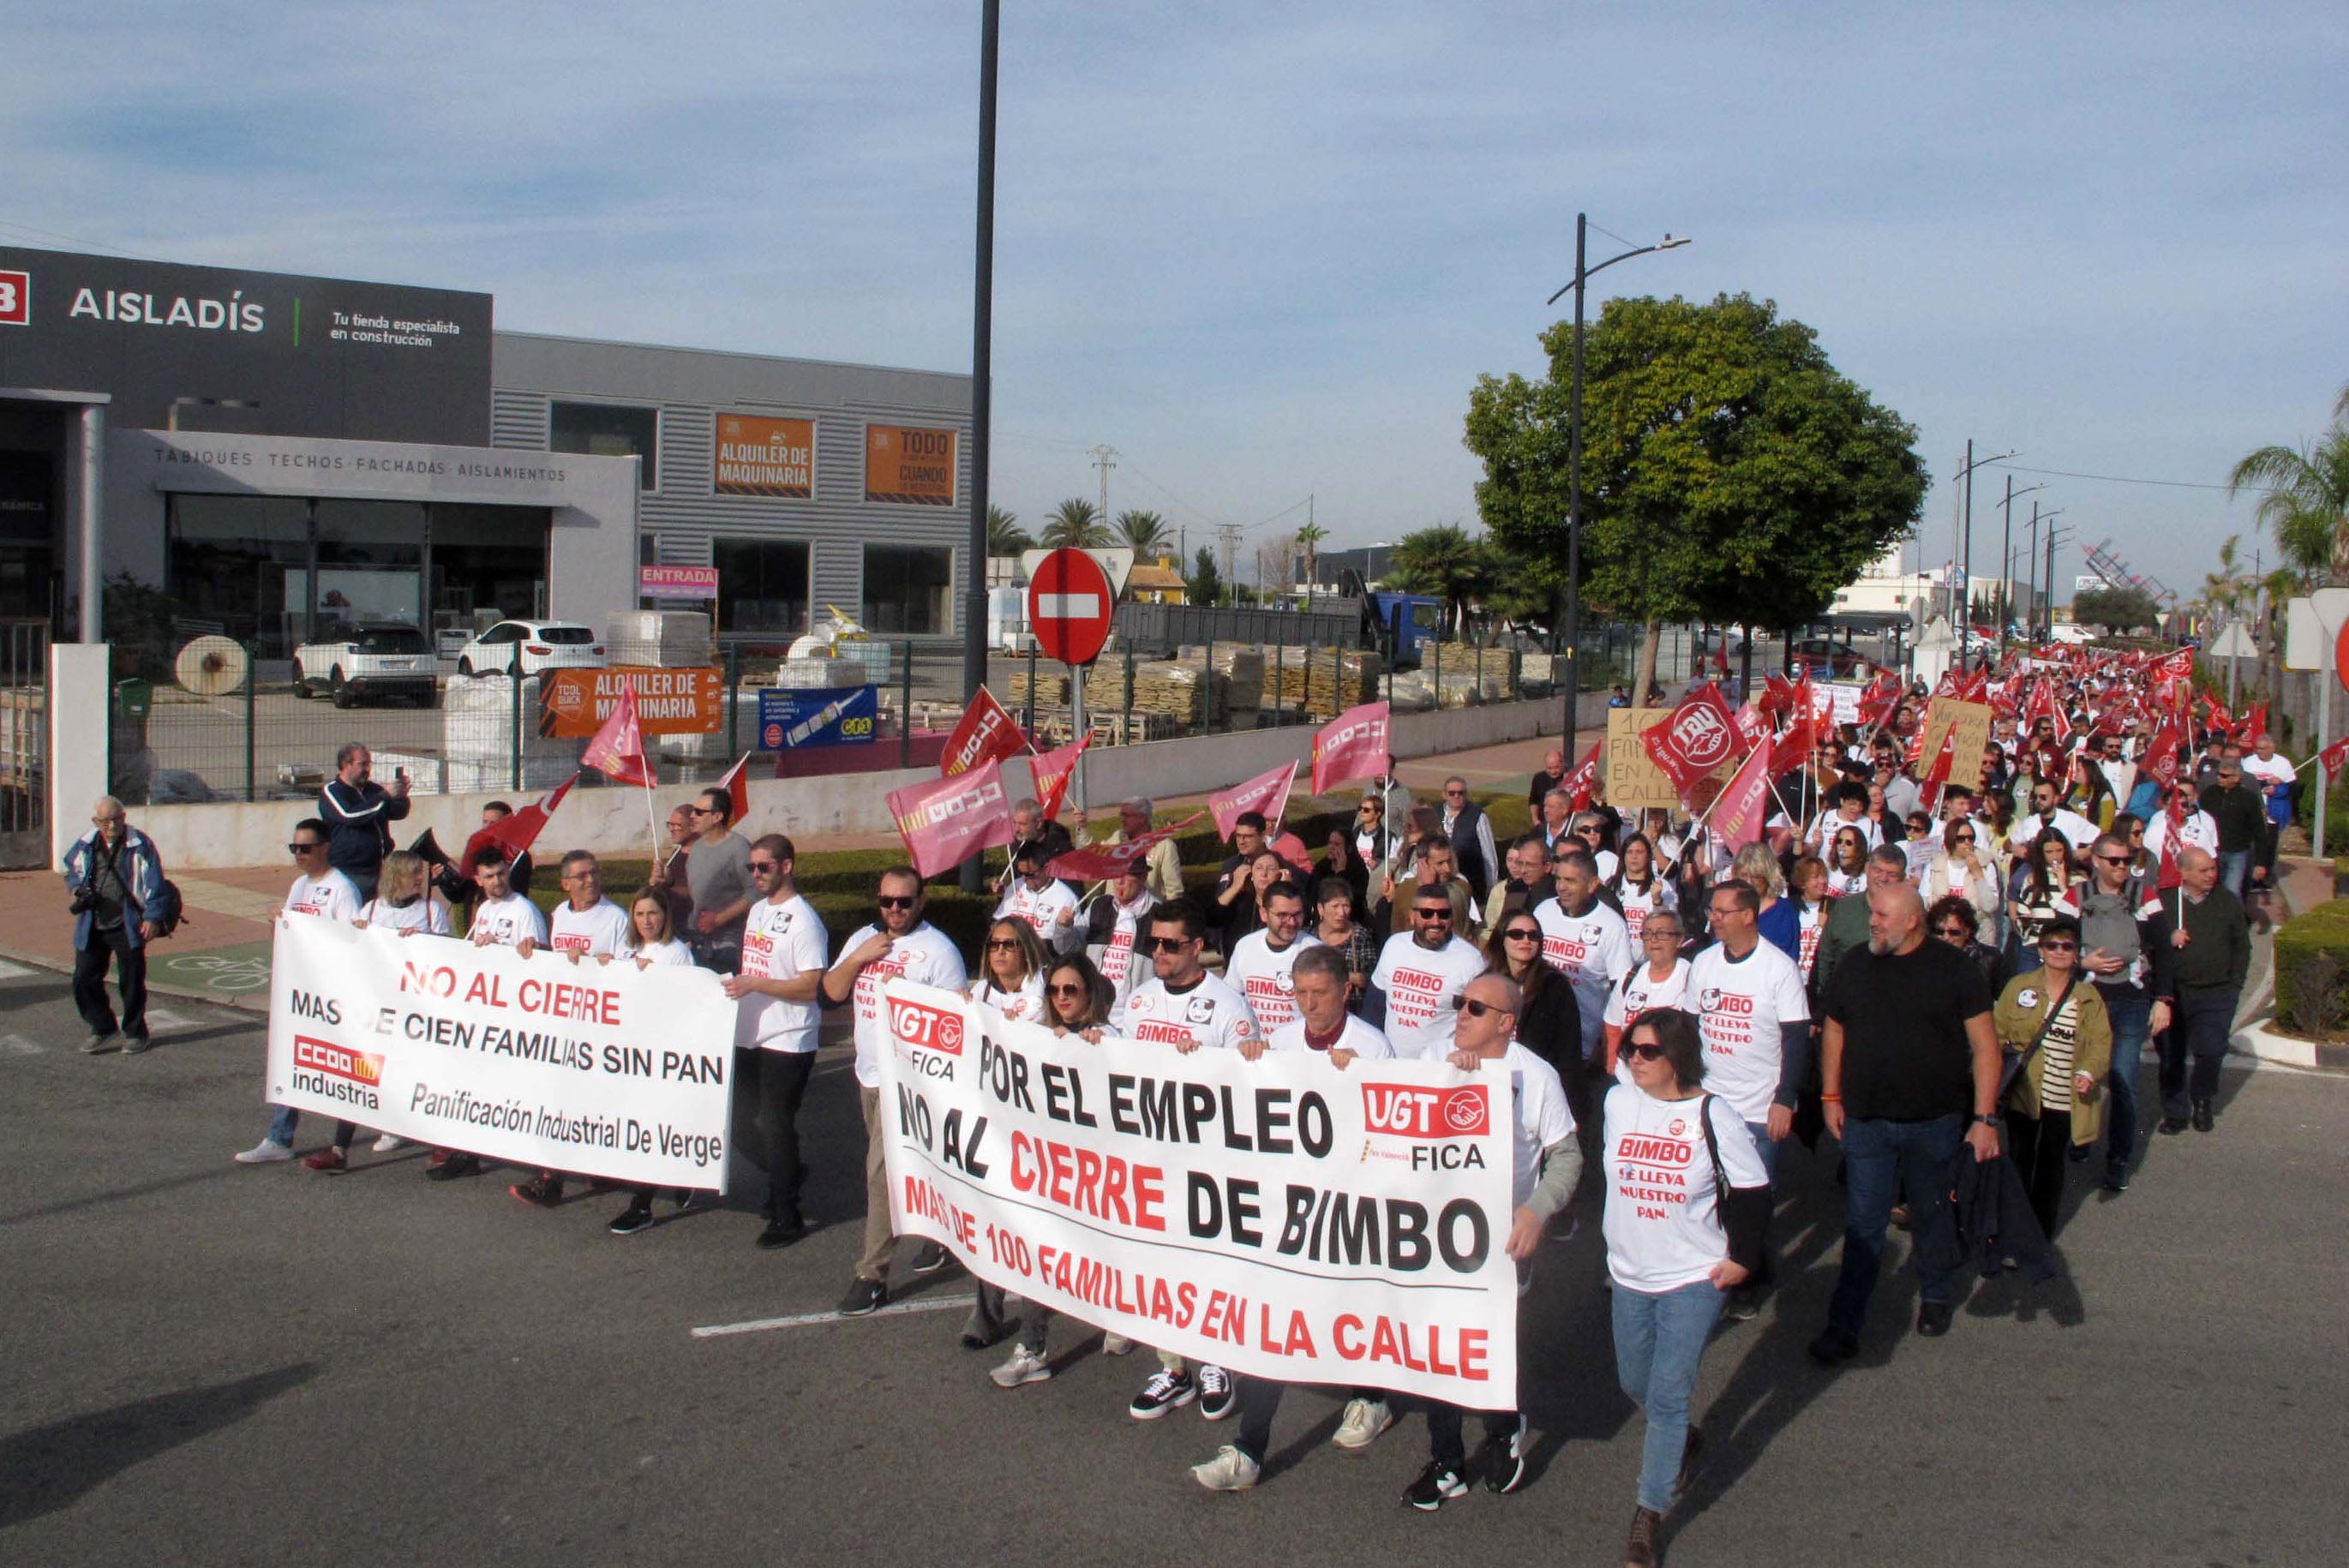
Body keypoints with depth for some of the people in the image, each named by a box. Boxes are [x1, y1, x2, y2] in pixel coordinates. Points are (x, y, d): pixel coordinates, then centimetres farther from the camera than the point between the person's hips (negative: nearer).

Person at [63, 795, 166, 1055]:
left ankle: (135, 1033, 19)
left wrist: (152, 917, -11)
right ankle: (104, 1029, 19)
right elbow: (72, 872, 21)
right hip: (92, 926, 4)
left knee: (131, 982, 4)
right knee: (84, 979, 4)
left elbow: (154, 884, -6)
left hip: (128, 926, -4)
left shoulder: (140, 846, -7)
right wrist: (78, 889, -2)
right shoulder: (84, 846, 4)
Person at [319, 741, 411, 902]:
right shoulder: (331, 792, -3)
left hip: (378, 870, 6)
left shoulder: (373, 789, 16)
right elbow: (350, 815, -19)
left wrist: (402, 796, -9)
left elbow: (399, 813, 14)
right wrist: (385, 796, -21)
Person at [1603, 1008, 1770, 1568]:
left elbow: (1752, 1189, -5)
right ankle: (1683, 1440, 49)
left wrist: (1742, 1259, -6)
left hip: (1694, 1279, -5)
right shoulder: (1617, 1102, -3)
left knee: (1666, 1397, -6)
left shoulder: (1712, 1115, -14)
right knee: (1635, 1385, 18)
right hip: (1628, 1276, 5)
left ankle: (1650, 1515, 6)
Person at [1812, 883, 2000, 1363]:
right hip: (1866, 1122, 2)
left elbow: (1984, 1043, -7)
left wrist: (1985, 1117, -11)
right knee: (1862, 1226, 1)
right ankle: (1844, 1327, 4)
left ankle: (1937, 1297, 39)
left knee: (1932, 1217, 16)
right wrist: (1831, 1096, 9)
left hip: (1934, 1123, -2)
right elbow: (1834, 1031, 14)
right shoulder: (1854, 967, 3)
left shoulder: (1953, 969, -7)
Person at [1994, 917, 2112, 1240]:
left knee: (2052, 1166, 12)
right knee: (2019, 1162, 7)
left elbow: (2101, 1042, -1)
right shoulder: (2018, 987, 1)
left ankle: (2040, 1240, 24)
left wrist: (2089, 1072, -19)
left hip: (2065, 1099, 1)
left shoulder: (2088, 997, 3)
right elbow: (1997, 1033, 3)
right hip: (2022, 1094, -1)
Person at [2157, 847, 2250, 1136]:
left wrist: (2234, 983, 6)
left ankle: (2203, 1100, 14)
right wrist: (2168, 940, -16)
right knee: (2172, 1055, 5)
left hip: (2217, 993, 0)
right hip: (2175, 991, 0)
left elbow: (2242, 946, 14)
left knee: (2210, 1049, -14)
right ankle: (2175, 1112, 21)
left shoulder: (2228, 902, 5)